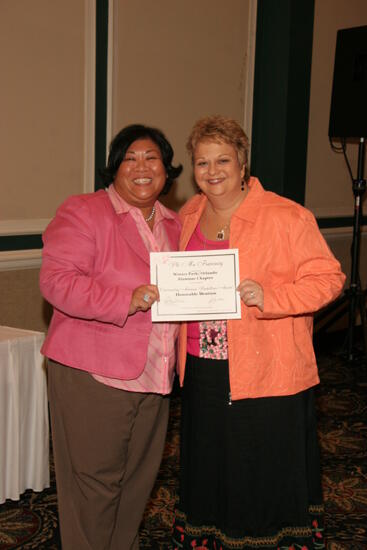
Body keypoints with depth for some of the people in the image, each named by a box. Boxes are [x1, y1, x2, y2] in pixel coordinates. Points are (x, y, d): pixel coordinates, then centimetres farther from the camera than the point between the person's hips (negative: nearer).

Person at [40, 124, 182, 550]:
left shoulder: (173, 225, 14)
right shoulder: (82, 213, -8)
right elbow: (56, 281, -18)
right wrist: (126, 300, -27)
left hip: (153, 378, 7)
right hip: (92, 376, -7)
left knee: (138, 479, 17)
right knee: (93, 480, 2)